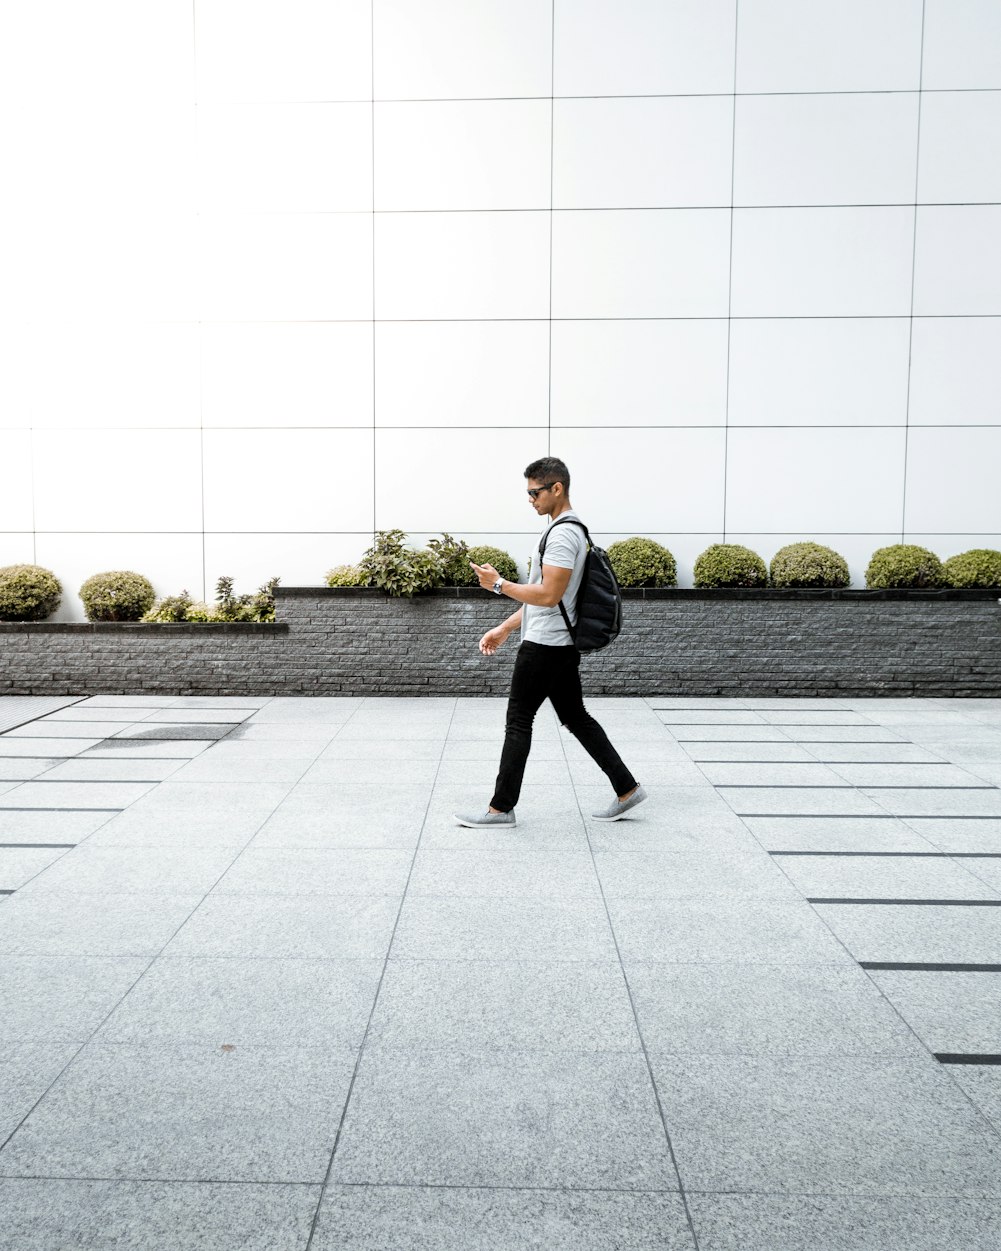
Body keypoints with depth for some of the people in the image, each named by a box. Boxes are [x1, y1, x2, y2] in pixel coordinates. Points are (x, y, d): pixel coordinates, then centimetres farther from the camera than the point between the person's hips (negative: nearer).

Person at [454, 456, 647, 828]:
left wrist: (499, 584, -16)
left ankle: (501, 808, 7)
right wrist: (504, 629, 20)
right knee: (576, 718, 13)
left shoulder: (562, 534, -18)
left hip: (544, 647, -10)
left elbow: (548, 595, -25)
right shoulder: (567, 530, 17)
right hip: (560, 644, 10)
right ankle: (627, 789, 16)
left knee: (518, 721, -2)